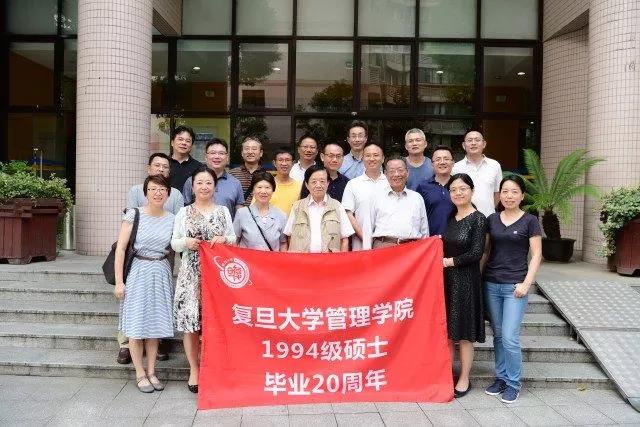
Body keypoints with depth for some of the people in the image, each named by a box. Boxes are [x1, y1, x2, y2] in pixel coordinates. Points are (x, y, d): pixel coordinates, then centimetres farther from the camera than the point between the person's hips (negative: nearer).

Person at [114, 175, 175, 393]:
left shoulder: (172, 219, 4)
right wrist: (119, 281, -9)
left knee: (155, 324, 10)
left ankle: (151, 371, 24)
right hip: (138, 272, -3)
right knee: (136, 325, 3)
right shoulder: (134, 215, -6)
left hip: (161, 274, 3)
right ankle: (140, 373, 17)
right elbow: (121, 248, -7)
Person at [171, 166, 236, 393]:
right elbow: (174, 243, 7)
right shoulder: (184, 212, 8)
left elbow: (234, 239, 12)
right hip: (191, 273, 0)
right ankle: (194, 370, 13)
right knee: (190, 321, -2)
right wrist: (186, 242, -13)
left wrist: (224, 239, -9)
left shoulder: (223, 211, 10)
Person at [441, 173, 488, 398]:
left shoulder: (478, 219, -9)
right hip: (446, 278, 6)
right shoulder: (449, 217, 9)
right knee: (446, 329, 11)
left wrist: (451, 261, -9)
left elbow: (476, 253, -14)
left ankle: (464, 379, 17)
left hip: (466, 280, -6)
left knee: (464, 332, 4)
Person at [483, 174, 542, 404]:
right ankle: (501, 378, 25)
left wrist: (526, 283, -10)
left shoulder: (529, 221, -1)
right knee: (498, 335, 11)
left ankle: (513, 383, 11)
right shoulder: (492, 219, 8)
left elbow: (536, 255, -2)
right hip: (491, 284, 4)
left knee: (510, 337, -6)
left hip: (514, 286, -4)